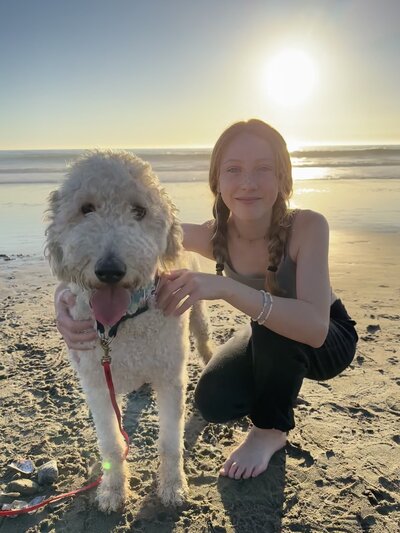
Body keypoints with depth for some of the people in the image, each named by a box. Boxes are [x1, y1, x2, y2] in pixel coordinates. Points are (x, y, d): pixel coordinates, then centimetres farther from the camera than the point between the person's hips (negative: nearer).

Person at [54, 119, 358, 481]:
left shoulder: (307, 226, -33)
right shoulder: (213, 236, -23)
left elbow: (315, 327, -44)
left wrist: (225, 287, -54)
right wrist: (68, 293, -45)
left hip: (330, 340, -3)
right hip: (269, 342, 3)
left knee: (274, 327, -35)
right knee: (214, 401, -20)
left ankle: (271, 429, -6)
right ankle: (280, 390, 15)